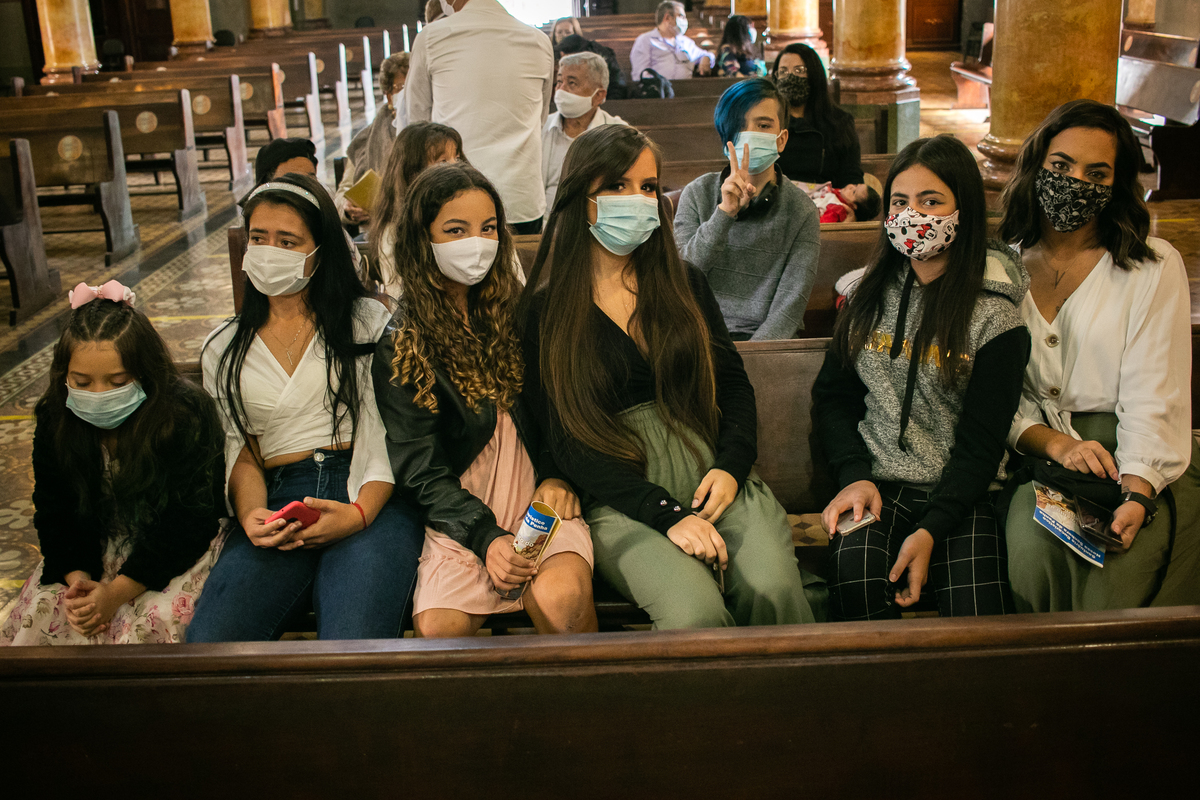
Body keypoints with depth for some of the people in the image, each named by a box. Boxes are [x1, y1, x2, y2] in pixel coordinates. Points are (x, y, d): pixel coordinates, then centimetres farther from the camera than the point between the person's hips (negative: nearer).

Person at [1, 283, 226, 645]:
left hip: (179, 552, -4)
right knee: (40, 611, -16)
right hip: (94, 549, 5)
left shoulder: (188, 415, -21)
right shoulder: (55, 419, -5)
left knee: (149, 620, -28)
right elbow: (53, 513, 2)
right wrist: (75, 576, -18)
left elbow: (188, 524, -20)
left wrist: (118, 591, -27)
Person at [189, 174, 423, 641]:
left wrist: (360, 512, -14)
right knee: (209, 642, -26)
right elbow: (239, 449, 17)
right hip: (277, 505, 3)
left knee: (351, 652, -33)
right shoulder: (224, 350, 23)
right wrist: (249, 512, -6)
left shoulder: (368, 322, 13)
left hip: (370, 499, -2)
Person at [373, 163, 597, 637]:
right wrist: (485, 536, -16)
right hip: (459, 513, -1)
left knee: (561, 599, -29)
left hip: (539, 496, 1)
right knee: (438, 625, -27)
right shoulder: (399, 345, 2)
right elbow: (419, 469, -3)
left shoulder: (521, 311, 10)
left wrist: (556, 476, -4)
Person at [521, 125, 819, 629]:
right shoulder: (544, 309, 3)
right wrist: (665, 513, -15)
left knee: (773, 589, -28)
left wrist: (731, 465, -7)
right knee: (694, 613, -32)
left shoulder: (685, 284, 17)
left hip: (713, 475, 3)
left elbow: (735, 383, 15)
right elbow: (567, 442, -4)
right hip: (621, 499, -3)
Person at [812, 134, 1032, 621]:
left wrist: (931, 530, -17)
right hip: (875, 483, 2)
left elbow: (980, 445, -5)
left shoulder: (994, 316, -3)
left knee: (979, 618, -25)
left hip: (959, 492, -2)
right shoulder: (868, 297, 10)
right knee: (855, 575, -29)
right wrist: (854, 475, -6)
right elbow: (832, 394, 13)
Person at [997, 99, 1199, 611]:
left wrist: (1136, 495, -22)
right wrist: (1055, 443, -15)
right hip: (1038, 456, 2)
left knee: (1114, 574, -29)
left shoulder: (1155, 267, 3)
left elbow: (1153, 401, -6)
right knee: (1030, 540, -30)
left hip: (1144, 468, -1)